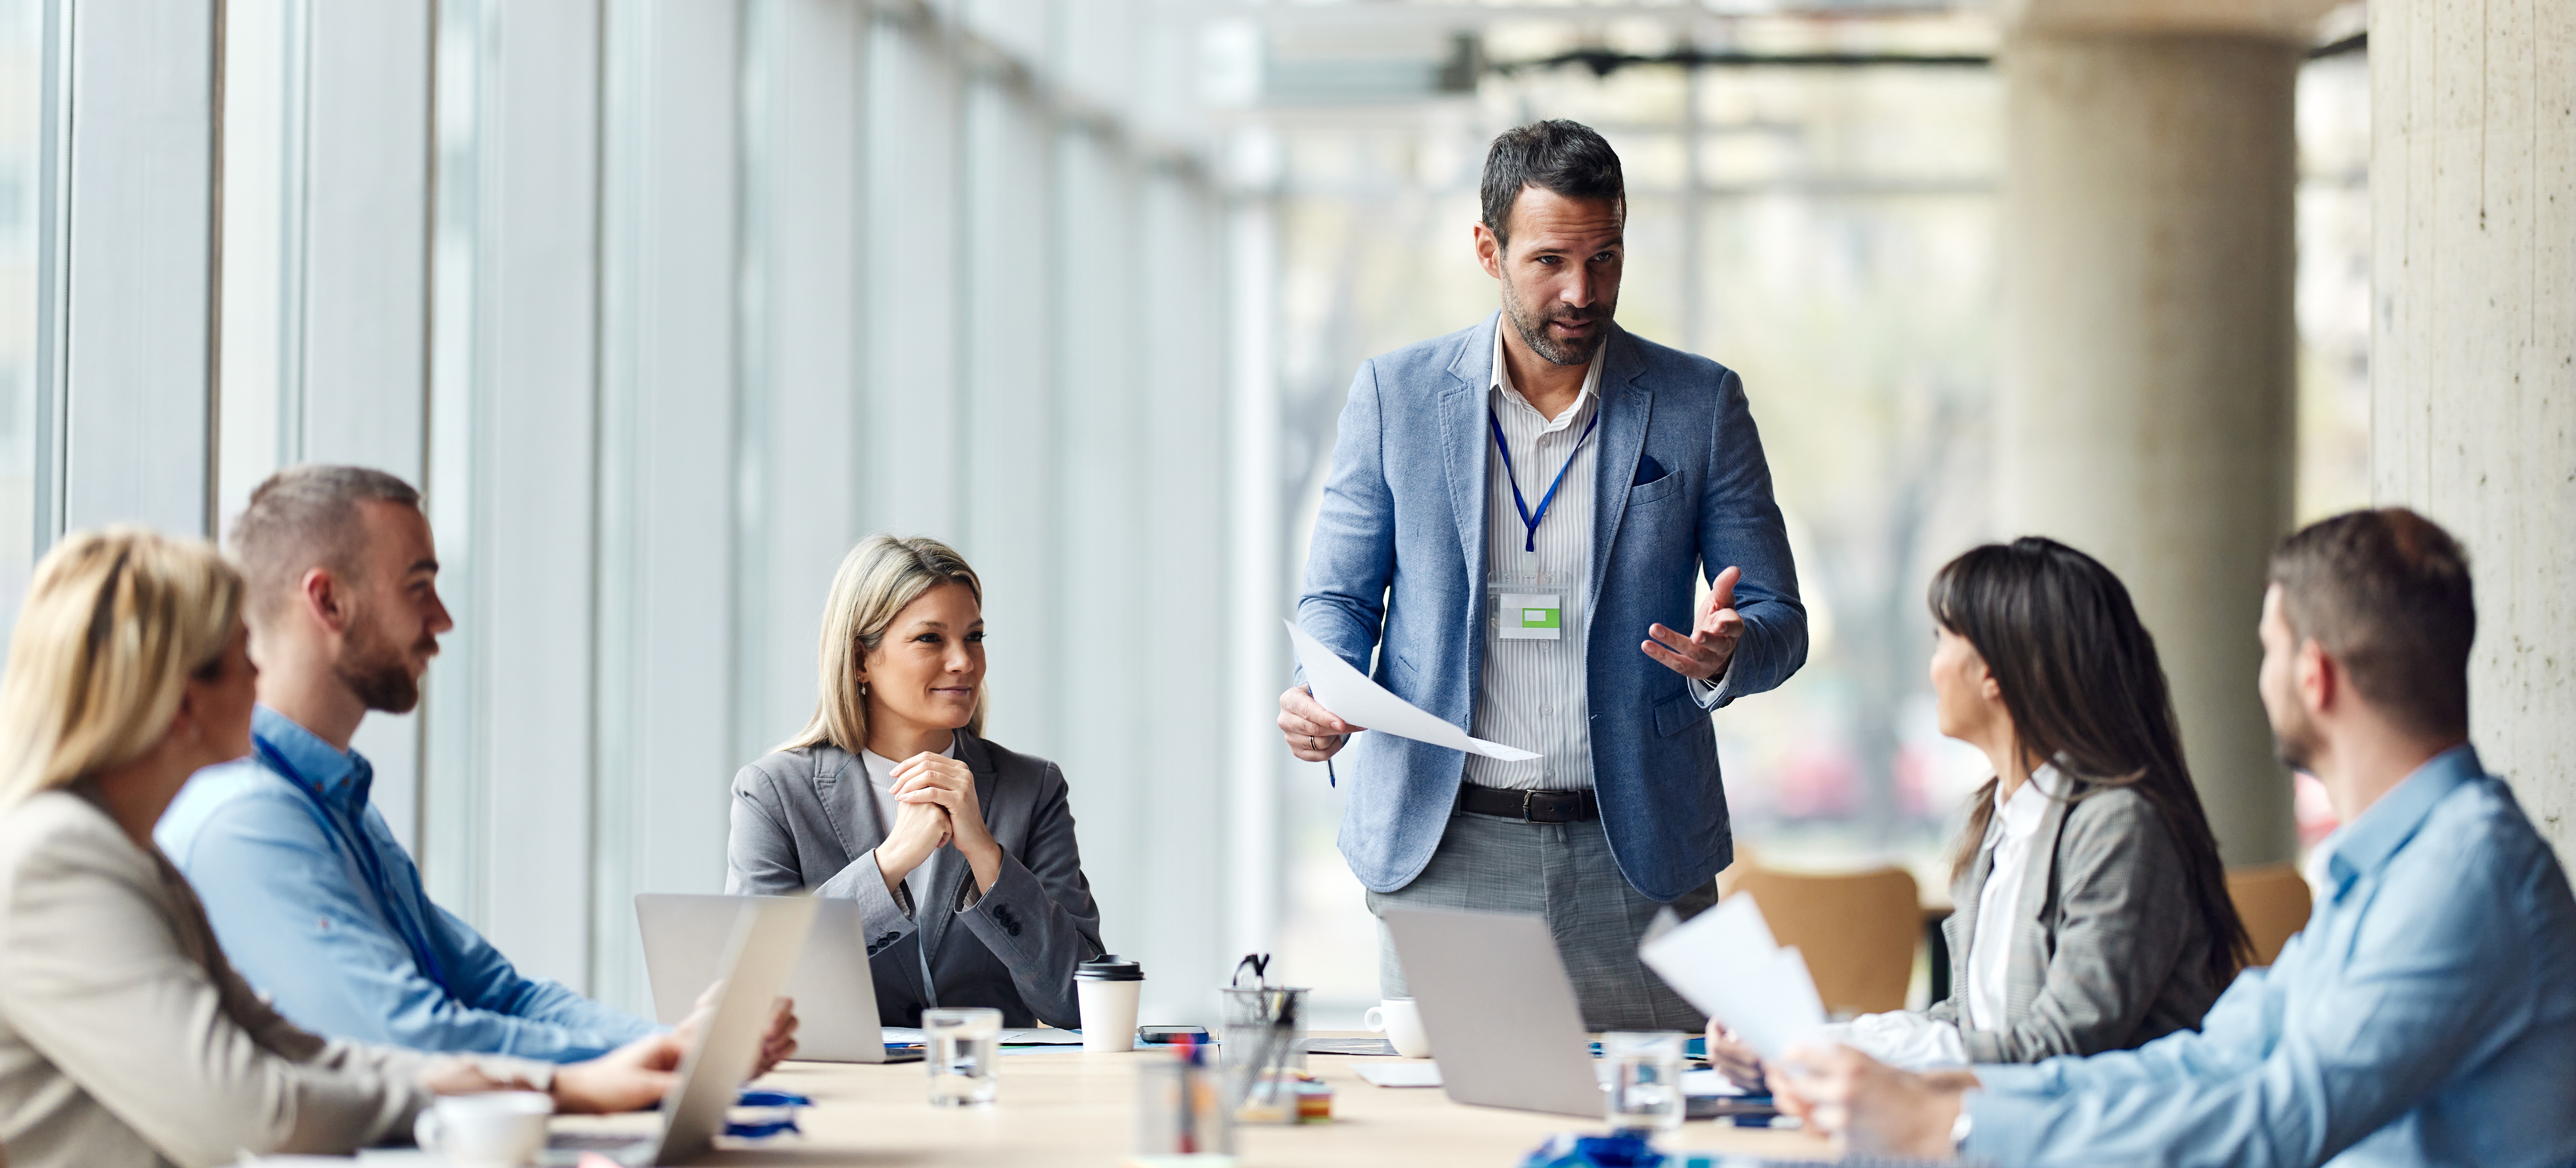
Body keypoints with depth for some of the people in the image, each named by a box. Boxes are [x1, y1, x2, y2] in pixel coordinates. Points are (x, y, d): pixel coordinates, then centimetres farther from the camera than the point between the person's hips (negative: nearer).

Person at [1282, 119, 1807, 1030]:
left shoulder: (1701, 405, 3)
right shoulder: (1396, 394, 4)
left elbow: (1780, 620, 5)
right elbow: (1338, 596, 10)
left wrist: (1724, 654, -19)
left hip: (1634, 857, 0)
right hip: (1440, 847, 0)